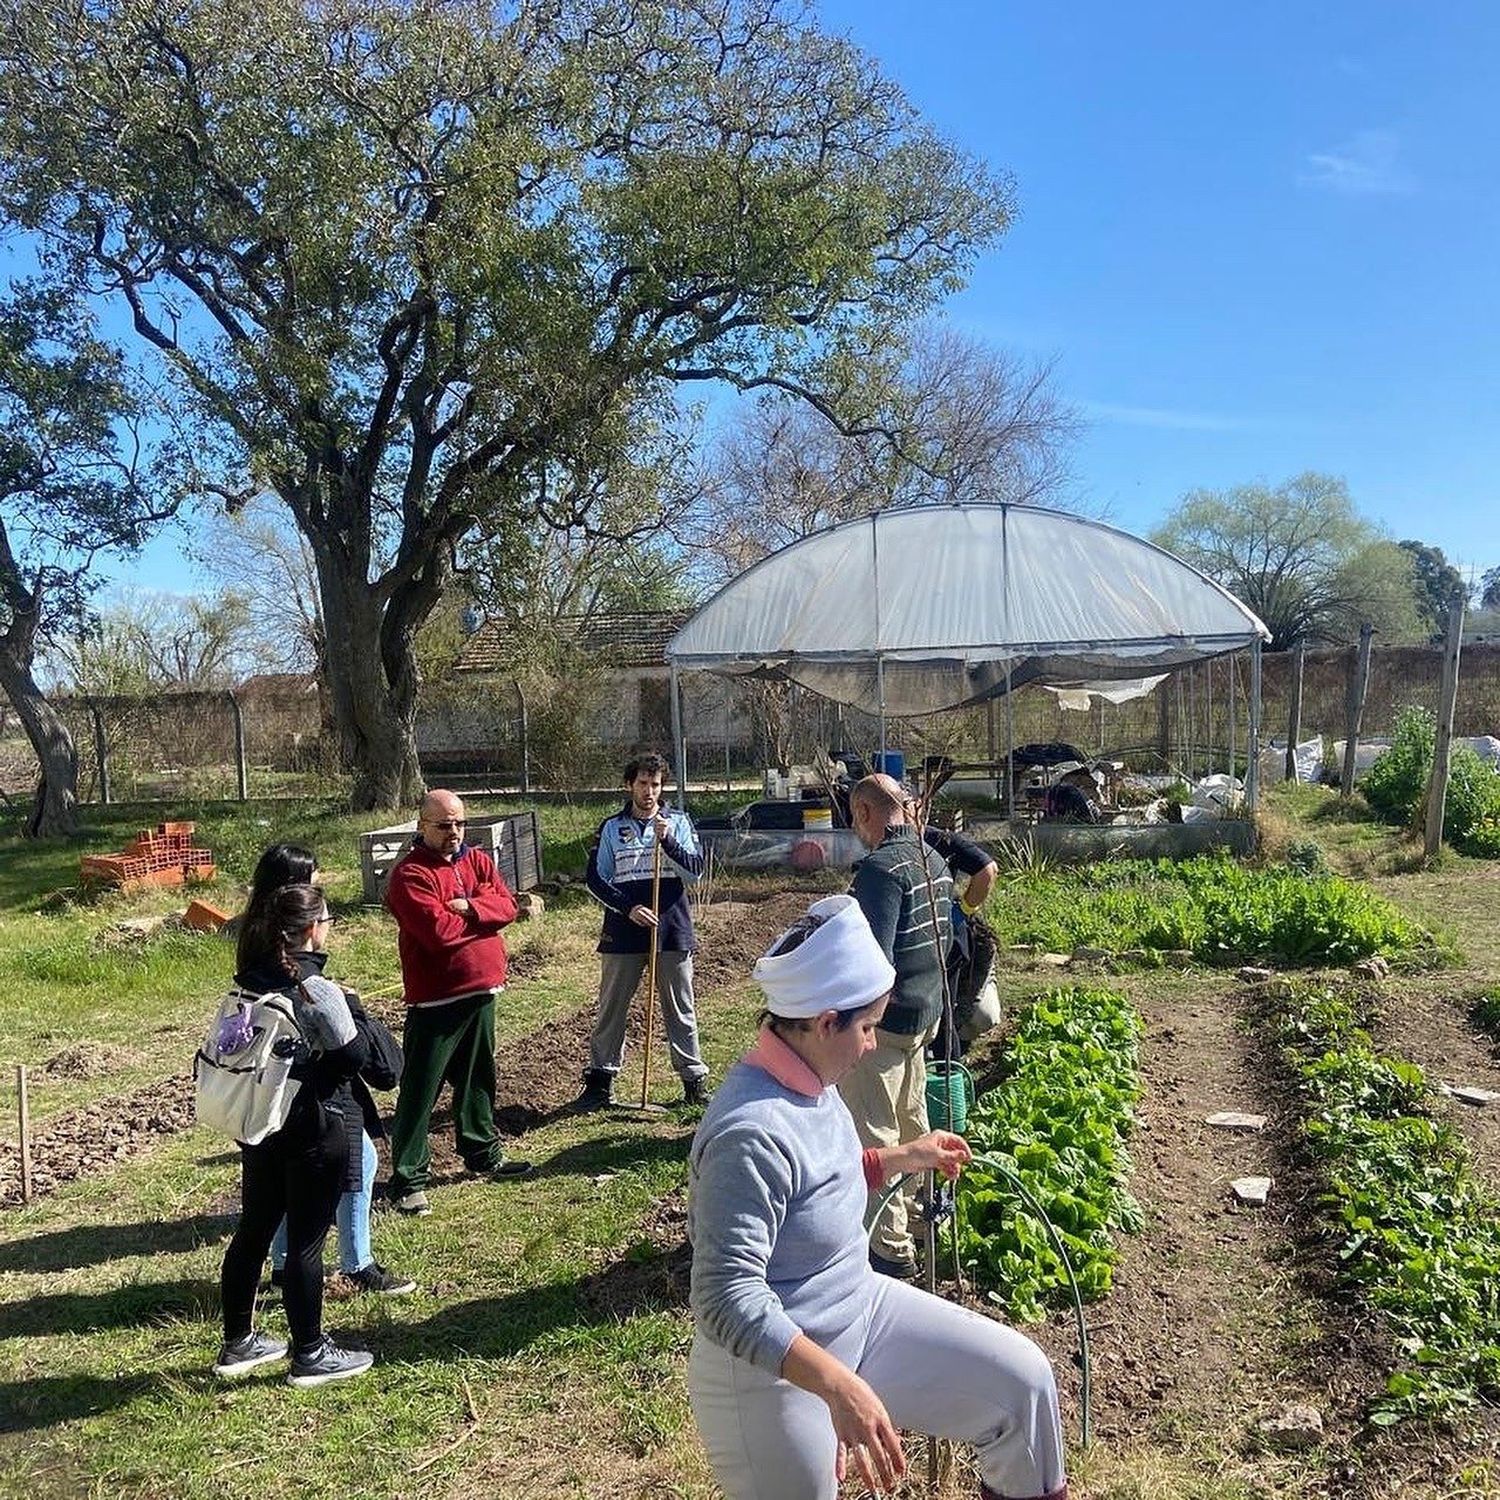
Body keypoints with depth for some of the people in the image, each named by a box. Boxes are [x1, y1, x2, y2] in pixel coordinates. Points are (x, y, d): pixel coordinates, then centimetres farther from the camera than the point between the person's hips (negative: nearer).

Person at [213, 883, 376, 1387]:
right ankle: (310, 1355, 16)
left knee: (253, 1231, 18)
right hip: (313, 1130, -7)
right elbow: (352, 1056, -16)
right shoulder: (317, 989, -21)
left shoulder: (251, 980, 1)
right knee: (306, 1241, 3)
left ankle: (238, 1344, 33)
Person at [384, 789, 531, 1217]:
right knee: (420, 1089, 0)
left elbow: (507, 906, -2)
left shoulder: (478, 861, 9)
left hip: (482, 991, 7)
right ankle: (408, 1179, 9)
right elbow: (438, 930, -24)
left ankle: (484, 1153, 38)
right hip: (434, 1000, -7)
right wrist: (484, 915, -9)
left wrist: (468, 907, -19)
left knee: (478, 1078, 21)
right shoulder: (410, 874, -14)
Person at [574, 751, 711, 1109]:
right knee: (611, 1009, 7)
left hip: (673, 930, 0)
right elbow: (596, 880, 2)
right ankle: (600, 1079, 19)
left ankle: (694, 1080, 16)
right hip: (623, 932, 0)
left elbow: (695, 871, -3)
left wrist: (668, 841, -17)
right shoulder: (611, 828, 5)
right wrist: (628, 908, -10)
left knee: (680, 1010, 7)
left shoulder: (678, 822, 5)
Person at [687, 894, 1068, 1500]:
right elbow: (727, 1299, -35)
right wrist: (839, 1386, -39)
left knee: (1019, 1376, 7)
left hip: (858, 1308, 8)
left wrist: (900, 1158, 8)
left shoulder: (808, 1081, -4)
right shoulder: (753, 1134, -34)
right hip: (771, 1368, -8)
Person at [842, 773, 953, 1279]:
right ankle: (914, 1207, 41)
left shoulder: (880, 868, -22)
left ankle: (891, 1247, 6)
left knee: (871, 1132, 0)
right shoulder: (934, 860, 8)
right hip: (927, 1010, 10)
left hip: (883, 1016, -10)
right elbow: (945, 936, 17)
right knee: (910, 1118, 24)